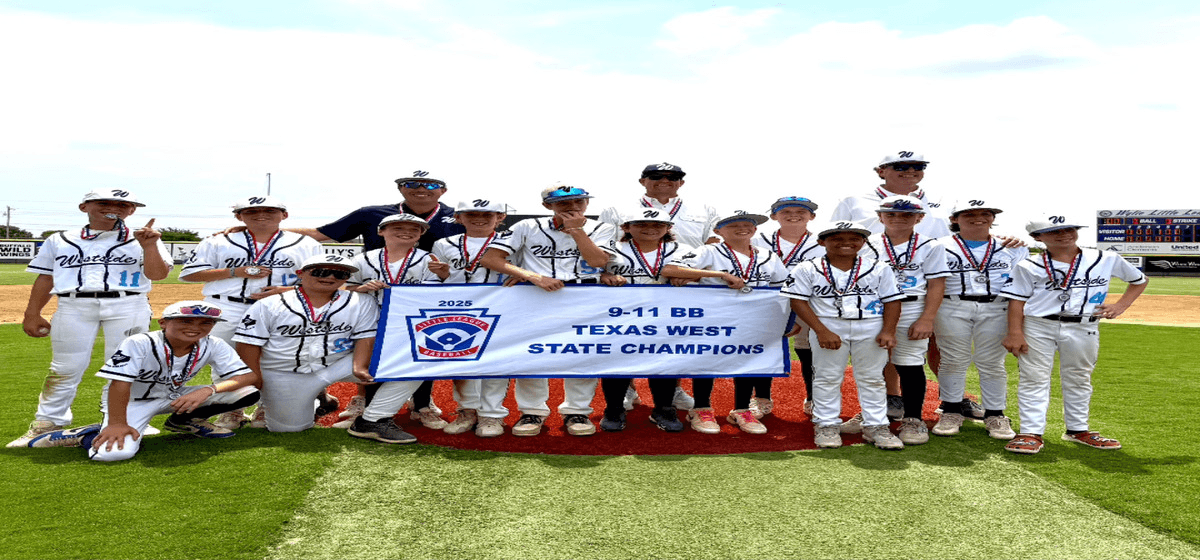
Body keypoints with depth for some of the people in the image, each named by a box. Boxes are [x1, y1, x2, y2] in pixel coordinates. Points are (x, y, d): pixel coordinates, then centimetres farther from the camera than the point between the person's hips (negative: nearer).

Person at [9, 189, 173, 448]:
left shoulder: (140, 240, 10)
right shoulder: (59, 241, 16)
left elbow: (157, 274, -1)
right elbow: (45, 279, 15)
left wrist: (149, 247, -14)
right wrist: (32, 314, 11)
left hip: (128, 307, -1)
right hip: (73, 307, 1)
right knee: (65, 368, 1)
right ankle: (48, 423, 11)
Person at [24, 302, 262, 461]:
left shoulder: (214, 346, -15)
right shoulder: (139, 343, -25)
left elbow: (249, 376, -22)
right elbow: (120, 384, -27)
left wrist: (208, 390, -36)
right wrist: (117, 423, -32)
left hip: (175, 398, 5)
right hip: (133, 401, -4)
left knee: (247, 393, -13)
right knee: (116, 452, -34)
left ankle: (182, 421, 8)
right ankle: (84, 435, 2)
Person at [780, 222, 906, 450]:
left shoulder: (879, 269, 3)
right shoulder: (808, 270, -4)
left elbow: (892, 301, 3)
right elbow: (798, 302, -9)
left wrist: (888, 331, -9)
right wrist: (822, 331, -16)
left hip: (871, 330, 2)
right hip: (828, 329, -1)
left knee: (872, 379, 9)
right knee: (827, 378, 6)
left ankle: (876, 426, 18)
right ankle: (827, 425, 17)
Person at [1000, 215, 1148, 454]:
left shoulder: (1106, 260, 4)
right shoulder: (1029, 267, -1)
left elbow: (1140, 280, 17)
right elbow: (1017, 300, -4)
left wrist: (1121, 305, 3)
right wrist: (1015, 333, -14)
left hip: (1083, 330, 2)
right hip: (1038, 327, -2)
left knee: (1078, 380, 14)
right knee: (1033, 379, -3)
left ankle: (1078, 430, 27)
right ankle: (1031, 434, 0)